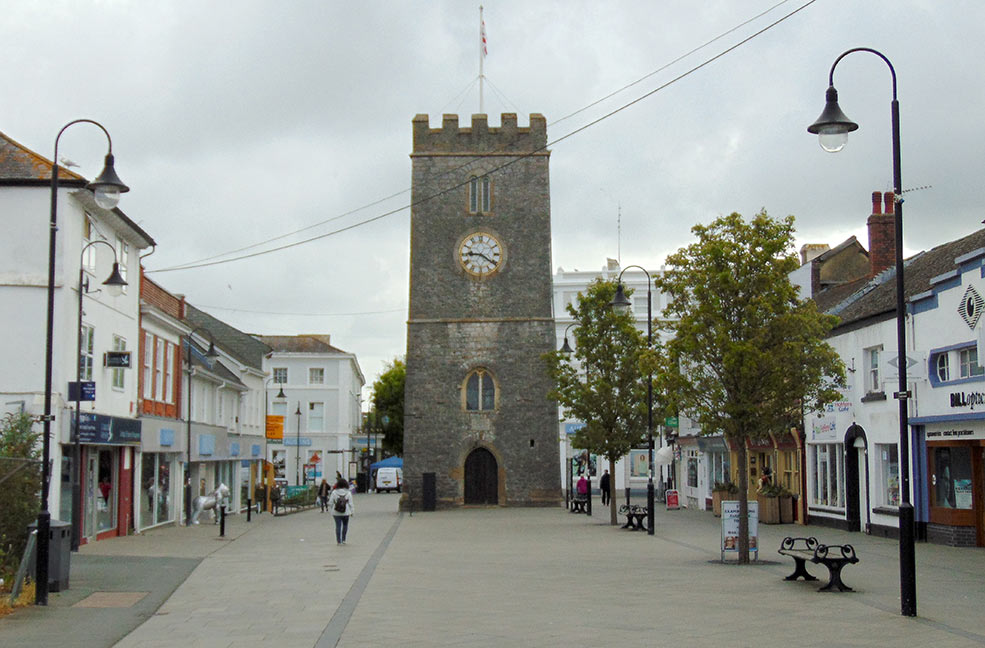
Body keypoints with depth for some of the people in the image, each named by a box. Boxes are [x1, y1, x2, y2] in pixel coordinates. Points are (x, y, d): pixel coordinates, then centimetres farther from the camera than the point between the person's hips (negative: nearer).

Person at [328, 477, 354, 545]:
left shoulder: (334, 492, -5)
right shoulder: (348, 493, -5)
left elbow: (330, 503, -3)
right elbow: (350, 503, -3)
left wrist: (331, 511, 9)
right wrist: (351, 512, 7)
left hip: (336, 513, 0)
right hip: (346, 512, 0)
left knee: (338, 526, 4)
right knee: (345, 525, 17)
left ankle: (339, 541, 3)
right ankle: (343, 539, 15)